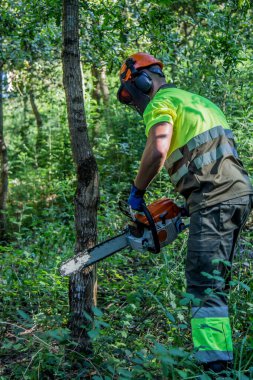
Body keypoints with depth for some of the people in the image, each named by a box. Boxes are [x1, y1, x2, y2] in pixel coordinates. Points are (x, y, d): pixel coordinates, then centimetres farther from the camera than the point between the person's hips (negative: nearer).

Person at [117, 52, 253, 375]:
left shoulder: (161, 101, -1)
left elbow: (158, 149, -20)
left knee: (205, 284, -12)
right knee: (214, 281, 14)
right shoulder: (190, 99, 28)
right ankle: (220, 356, 19)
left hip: (216, 197, -10)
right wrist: (190, 203, 26)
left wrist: (137, 190, -5)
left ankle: (216, 366, -16)